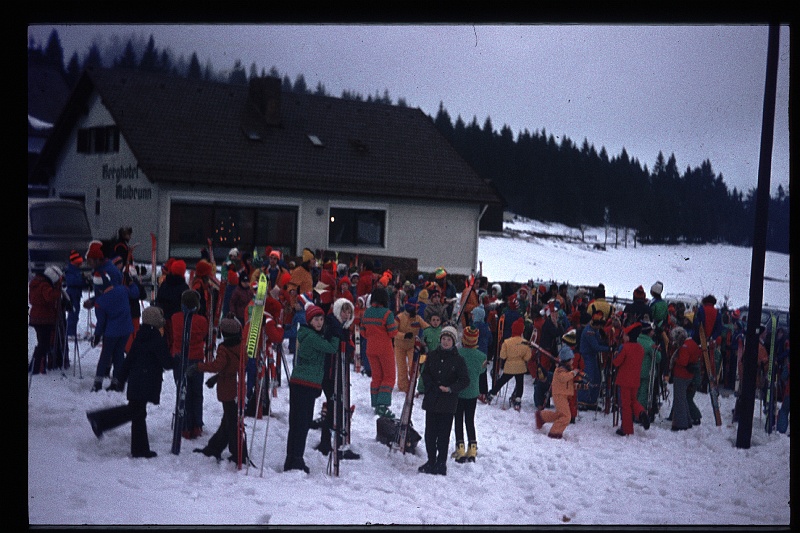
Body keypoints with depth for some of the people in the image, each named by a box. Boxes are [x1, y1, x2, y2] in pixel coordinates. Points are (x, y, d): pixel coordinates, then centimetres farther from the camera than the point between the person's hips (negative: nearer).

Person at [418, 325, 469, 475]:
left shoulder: (458, 360, 0)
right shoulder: (432, 356, 8)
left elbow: (465, 381, -1)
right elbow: (425, 374, 10)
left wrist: (450, 388, -14)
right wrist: (432, 387, -6)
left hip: (448, 403, -3)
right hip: (431, 401, 3)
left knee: (443, 434, -1)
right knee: (430, 432, 6)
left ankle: (441, 463, 8)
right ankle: (431, 461, 17)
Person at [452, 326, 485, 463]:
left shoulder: (456, 353, -17)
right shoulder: (481, 356, -8)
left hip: (458, 392, -3)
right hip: (473, 392, 3)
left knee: (459, 421, 6)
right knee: (470, 420, 14)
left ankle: (460, 449, 2)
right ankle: (472, 449, 14)